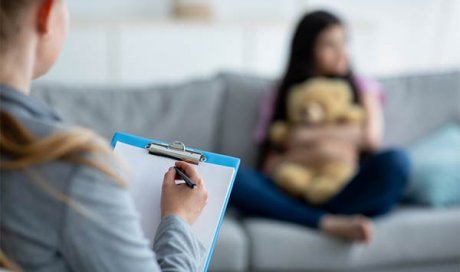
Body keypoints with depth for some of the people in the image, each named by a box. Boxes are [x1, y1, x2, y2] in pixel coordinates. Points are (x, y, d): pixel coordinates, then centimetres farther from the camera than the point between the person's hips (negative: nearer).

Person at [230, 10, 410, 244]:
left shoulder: (361, 89, 16)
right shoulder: (280, 100, 14)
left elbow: (372, 136, -3)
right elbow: (269, 166, 6)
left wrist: (308, 135, -4)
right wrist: (308, 154, -13)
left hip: (346, 194, 0)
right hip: (296, 196, 0)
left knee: (395, 161, -29)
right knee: (234, 180, -27)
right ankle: (330, 223, -36)